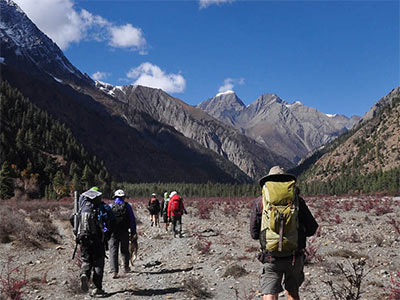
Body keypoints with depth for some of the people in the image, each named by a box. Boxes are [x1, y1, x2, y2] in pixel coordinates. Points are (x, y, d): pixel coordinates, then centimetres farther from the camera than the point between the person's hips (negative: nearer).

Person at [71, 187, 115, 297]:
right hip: (98, 239, -2)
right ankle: (98, 289, 4)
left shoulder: (82, 207, 10)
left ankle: (84, 274, -16)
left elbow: (72, 219, 5)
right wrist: (107, 235, 4)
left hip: (83, 238, 2)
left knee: (86, 260, 15)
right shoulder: (103, 207, 1)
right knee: (98, 262, 5)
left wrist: (78, 233, 15)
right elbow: (112, 222, -7)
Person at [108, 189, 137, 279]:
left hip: (113, 232, -1)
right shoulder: (127, 206, 3)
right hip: (124, 232, 1)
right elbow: (132, 220, 2)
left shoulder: (110, 206, 3)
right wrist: (133, 233, 6)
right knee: (125, 250, 16)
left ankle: (114, 271, -12)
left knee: (113, 251, -1)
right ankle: (126, 268, 30)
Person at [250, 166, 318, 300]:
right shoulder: (297, 200, 2)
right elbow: (312, 229, 4)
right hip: (295, 257, 2)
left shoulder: (260, 202, 1)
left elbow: (254, 233, 4)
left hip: (271, 259, -2)